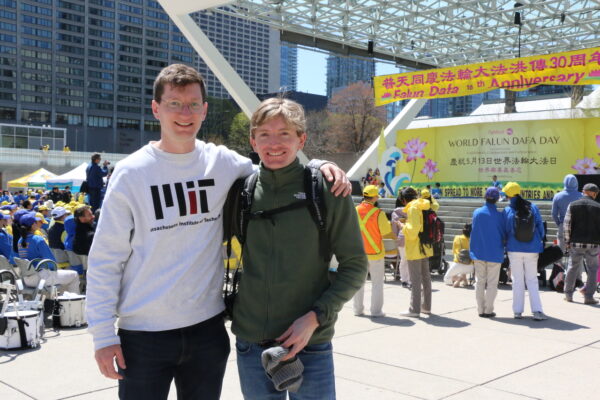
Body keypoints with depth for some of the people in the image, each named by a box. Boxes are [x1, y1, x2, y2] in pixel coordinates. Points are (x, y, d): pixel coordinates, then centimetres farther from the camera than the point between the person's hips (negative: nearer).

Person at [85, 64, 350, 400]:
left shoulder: (223, 163, 0)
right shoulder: (131, 173, -7)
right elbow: (105, 260, -5)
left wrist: (320, 166, -4)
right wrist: (103, 334, -8)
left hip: (208, 328, 3)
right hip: (143, 334, -2)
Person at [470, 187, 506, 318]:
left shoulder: (477, 213, -4)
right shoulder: (500, 215, -12)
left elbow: (473, 231, 5)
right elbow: (504, 235, -4)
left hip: (479, 252, 3)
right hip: (495, 253, -3)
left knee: (479, 281, 12)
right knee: (492, 283, 6)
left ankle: (480, 309, 14)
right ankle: (489, 310, 7)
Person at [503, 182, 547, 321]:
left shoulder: (507, 211, -6)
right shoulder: (533, 208, -2)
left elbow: (505, 231, 0)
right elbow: (540, 226, 2)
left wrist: (506, 245, 17)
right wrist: (539, 243, 15)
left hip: (514, 249, -1)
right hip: (532, 249, 1)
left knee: (517, 280, 8)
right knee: (532, 280, 8)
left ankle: (518, 311, 11)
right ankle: (537, 310, 0)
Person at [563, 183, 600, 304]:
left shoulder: (572, 205, 1)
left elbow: (567, 225, -1)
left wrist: (567, 241, 6)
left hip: (576, 243, 1)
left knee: (573, 268, 12)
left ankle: (568, 294, 17)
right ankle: (588, 296, 8)